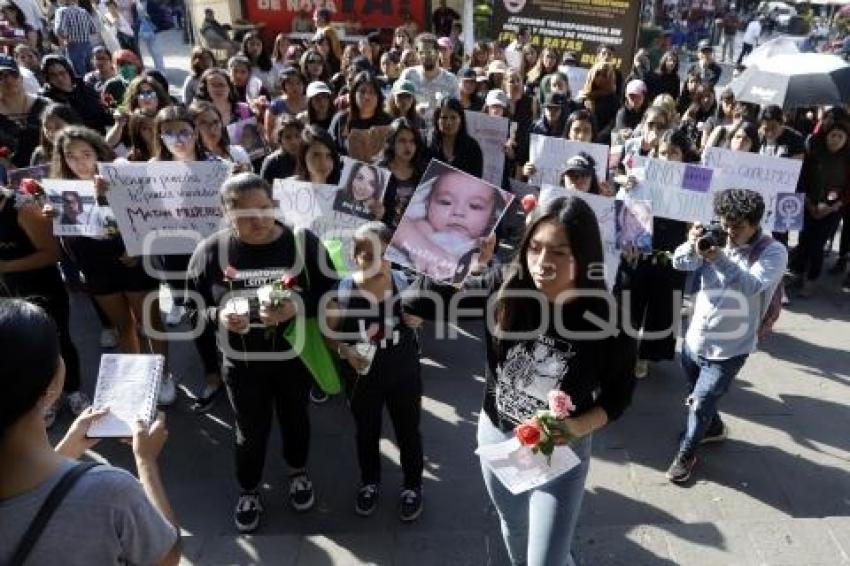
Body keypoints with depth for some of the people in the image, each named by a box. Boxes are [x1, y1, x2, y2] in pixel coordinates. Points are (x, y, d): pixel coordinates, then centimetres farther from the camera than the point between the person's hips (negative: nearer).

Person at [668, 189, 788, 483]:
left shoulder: (773, 252, -15)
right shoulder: (717, 243, -4)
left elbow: (753, 286, -31)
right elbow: (680, 263, -9)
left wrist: (720, 260, -44)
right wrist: (692, 244, -30)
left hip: (728, 350, -5)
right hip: (695, 339, 5)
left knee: (700, 405, 2)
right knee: (697, 398, 24)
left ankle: (686, 454, 25)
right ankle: (714, 428, 53)